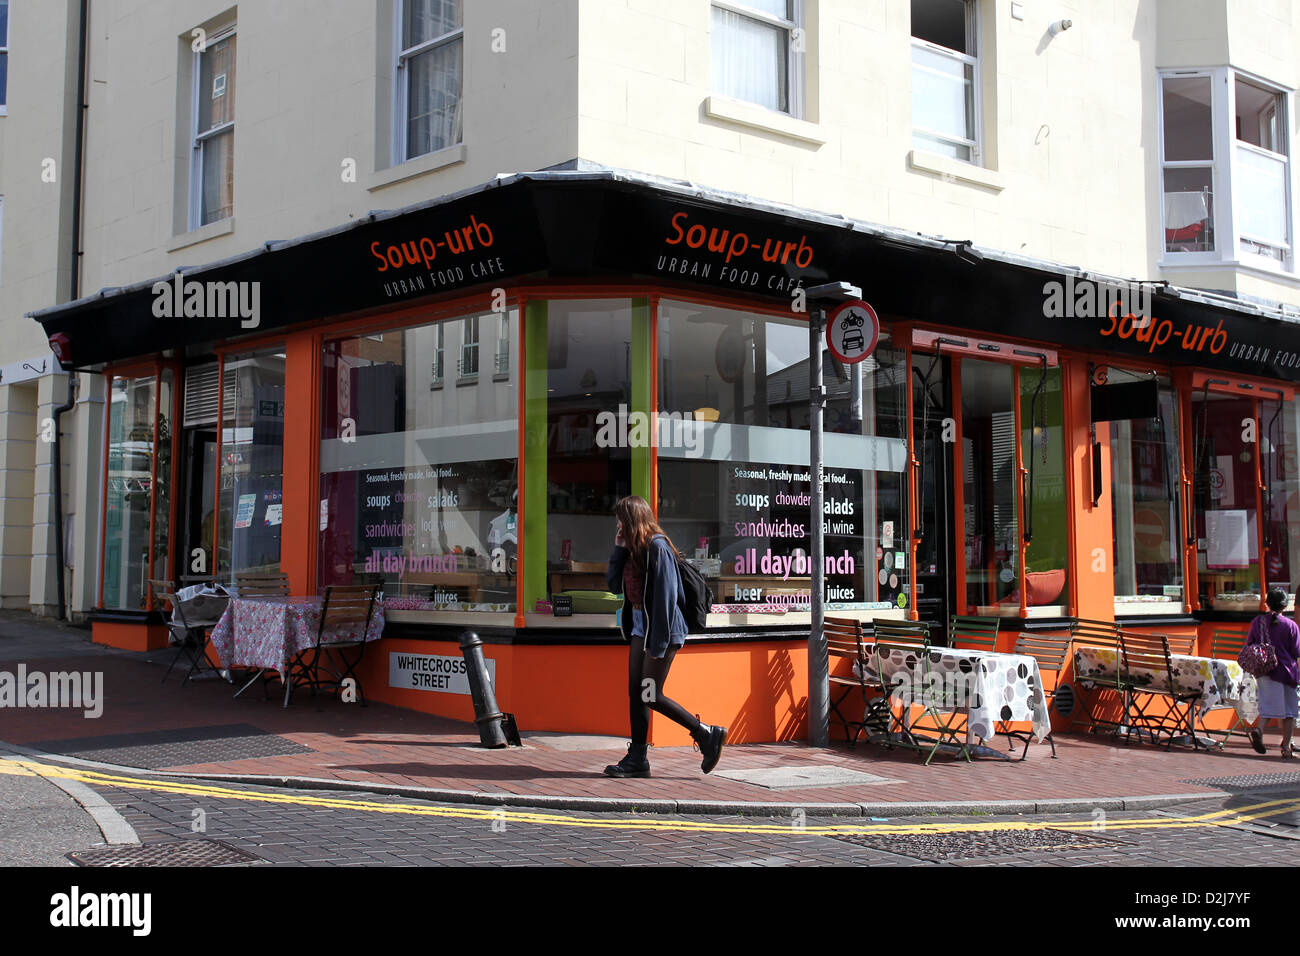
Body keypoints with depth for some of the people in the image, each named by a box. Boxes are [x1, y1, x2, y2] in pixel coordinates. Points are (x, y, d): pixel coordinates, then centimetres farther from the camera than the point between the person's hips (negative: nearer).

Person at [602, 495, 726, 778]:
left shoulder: (657, 547, -15)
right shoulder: (633, 549, 13)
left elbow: (666, 596, -20)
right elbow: (615, 585, 13)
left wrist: (659, 643, -22)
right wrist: (619, 549, 3)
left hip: (660, 629, -9)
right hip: (639, 628, 9)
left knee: (651, 697, -8)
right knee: (635, 692, 6)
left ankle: (707, 735, 3)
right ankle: (637, 758, 11)